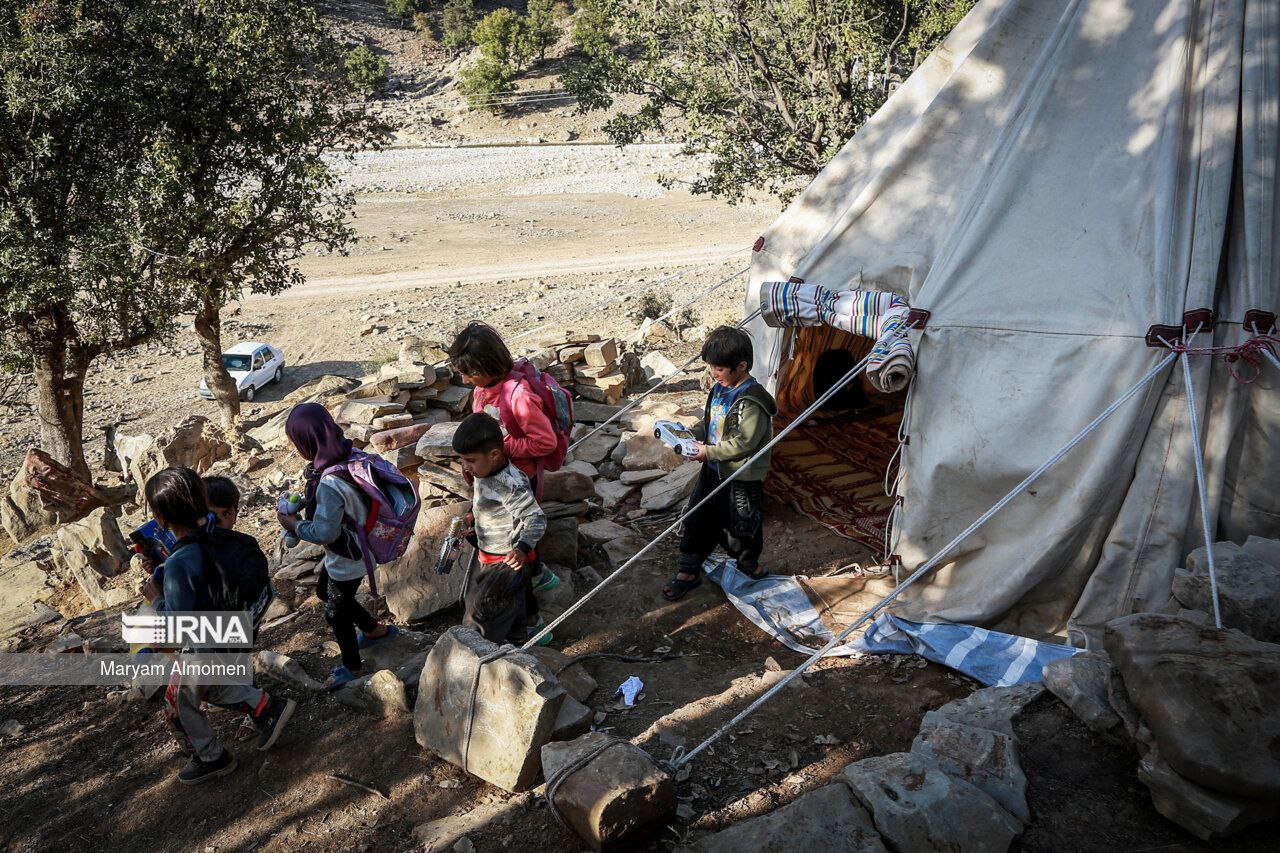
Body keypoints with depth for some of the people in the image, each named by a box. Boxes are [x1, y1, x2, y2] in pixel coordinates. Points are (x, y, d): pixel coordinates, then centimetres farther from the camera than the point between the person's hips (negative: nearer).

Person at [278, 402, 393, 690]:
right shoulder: (346, 455, -12)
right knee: (324, 592, 31)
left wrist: (293, 524, -14)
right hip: (349, 548, 8)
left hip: (347, 561, -8)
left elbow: (323, 532, -31)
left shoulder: (330, 484, -38)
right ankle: (377, 630, 47)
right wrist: (303, 500, 0)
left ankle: (351, 666, 42)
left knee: (336, 615, 16)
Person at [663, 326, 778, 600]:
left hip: (741, 478, -8)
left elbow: (743, 443, -26)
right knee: (697, 519, 14)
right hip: (714, 470, 8)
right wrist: (690, 434, -2)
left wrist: (708, 451, -24)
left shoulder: (751, 401, -25)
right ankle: (689, 571, 28)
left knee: (739, 526, 12)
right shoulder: (719, 389, 2)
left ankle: (749, 565, 40)